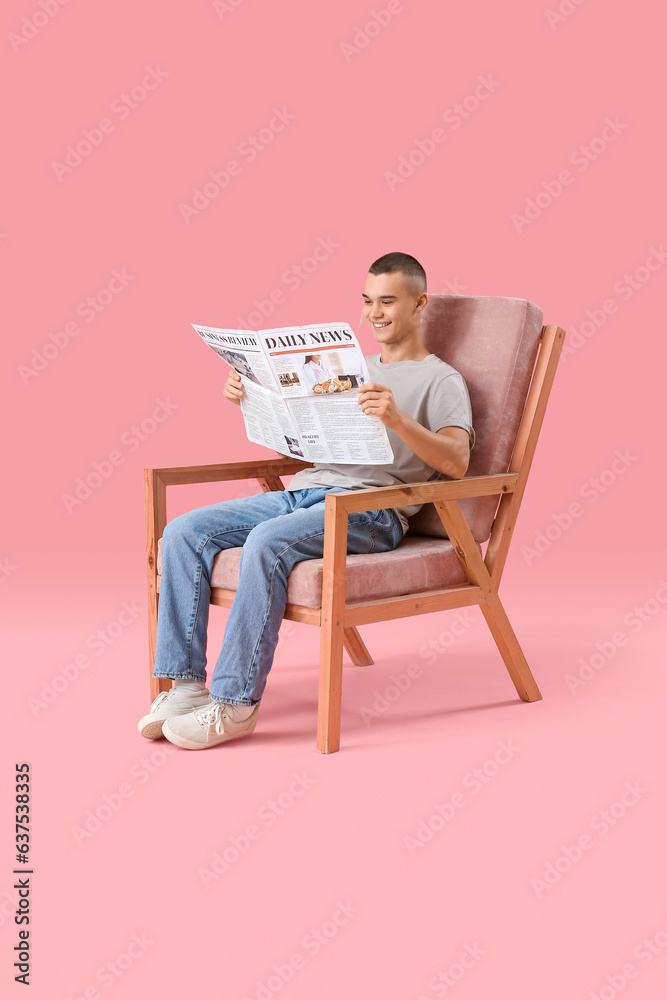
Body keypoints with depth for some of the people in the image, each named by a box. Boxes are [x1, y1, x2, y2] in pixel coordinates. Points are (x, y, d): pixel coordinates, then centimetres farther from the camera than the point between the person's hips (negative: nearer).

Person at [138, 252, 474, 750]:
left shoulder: (440, 380, 6)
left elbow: (456, 462, -11)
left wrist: (398, 419, -28)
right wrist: (249, 399, 9)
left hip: (370, 508, -7)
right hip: (301, 491, 7)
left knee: (267, 541, -35)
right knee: (184, 531, -14)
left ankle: (235, 702, -28)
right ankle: (186, 685, -15)